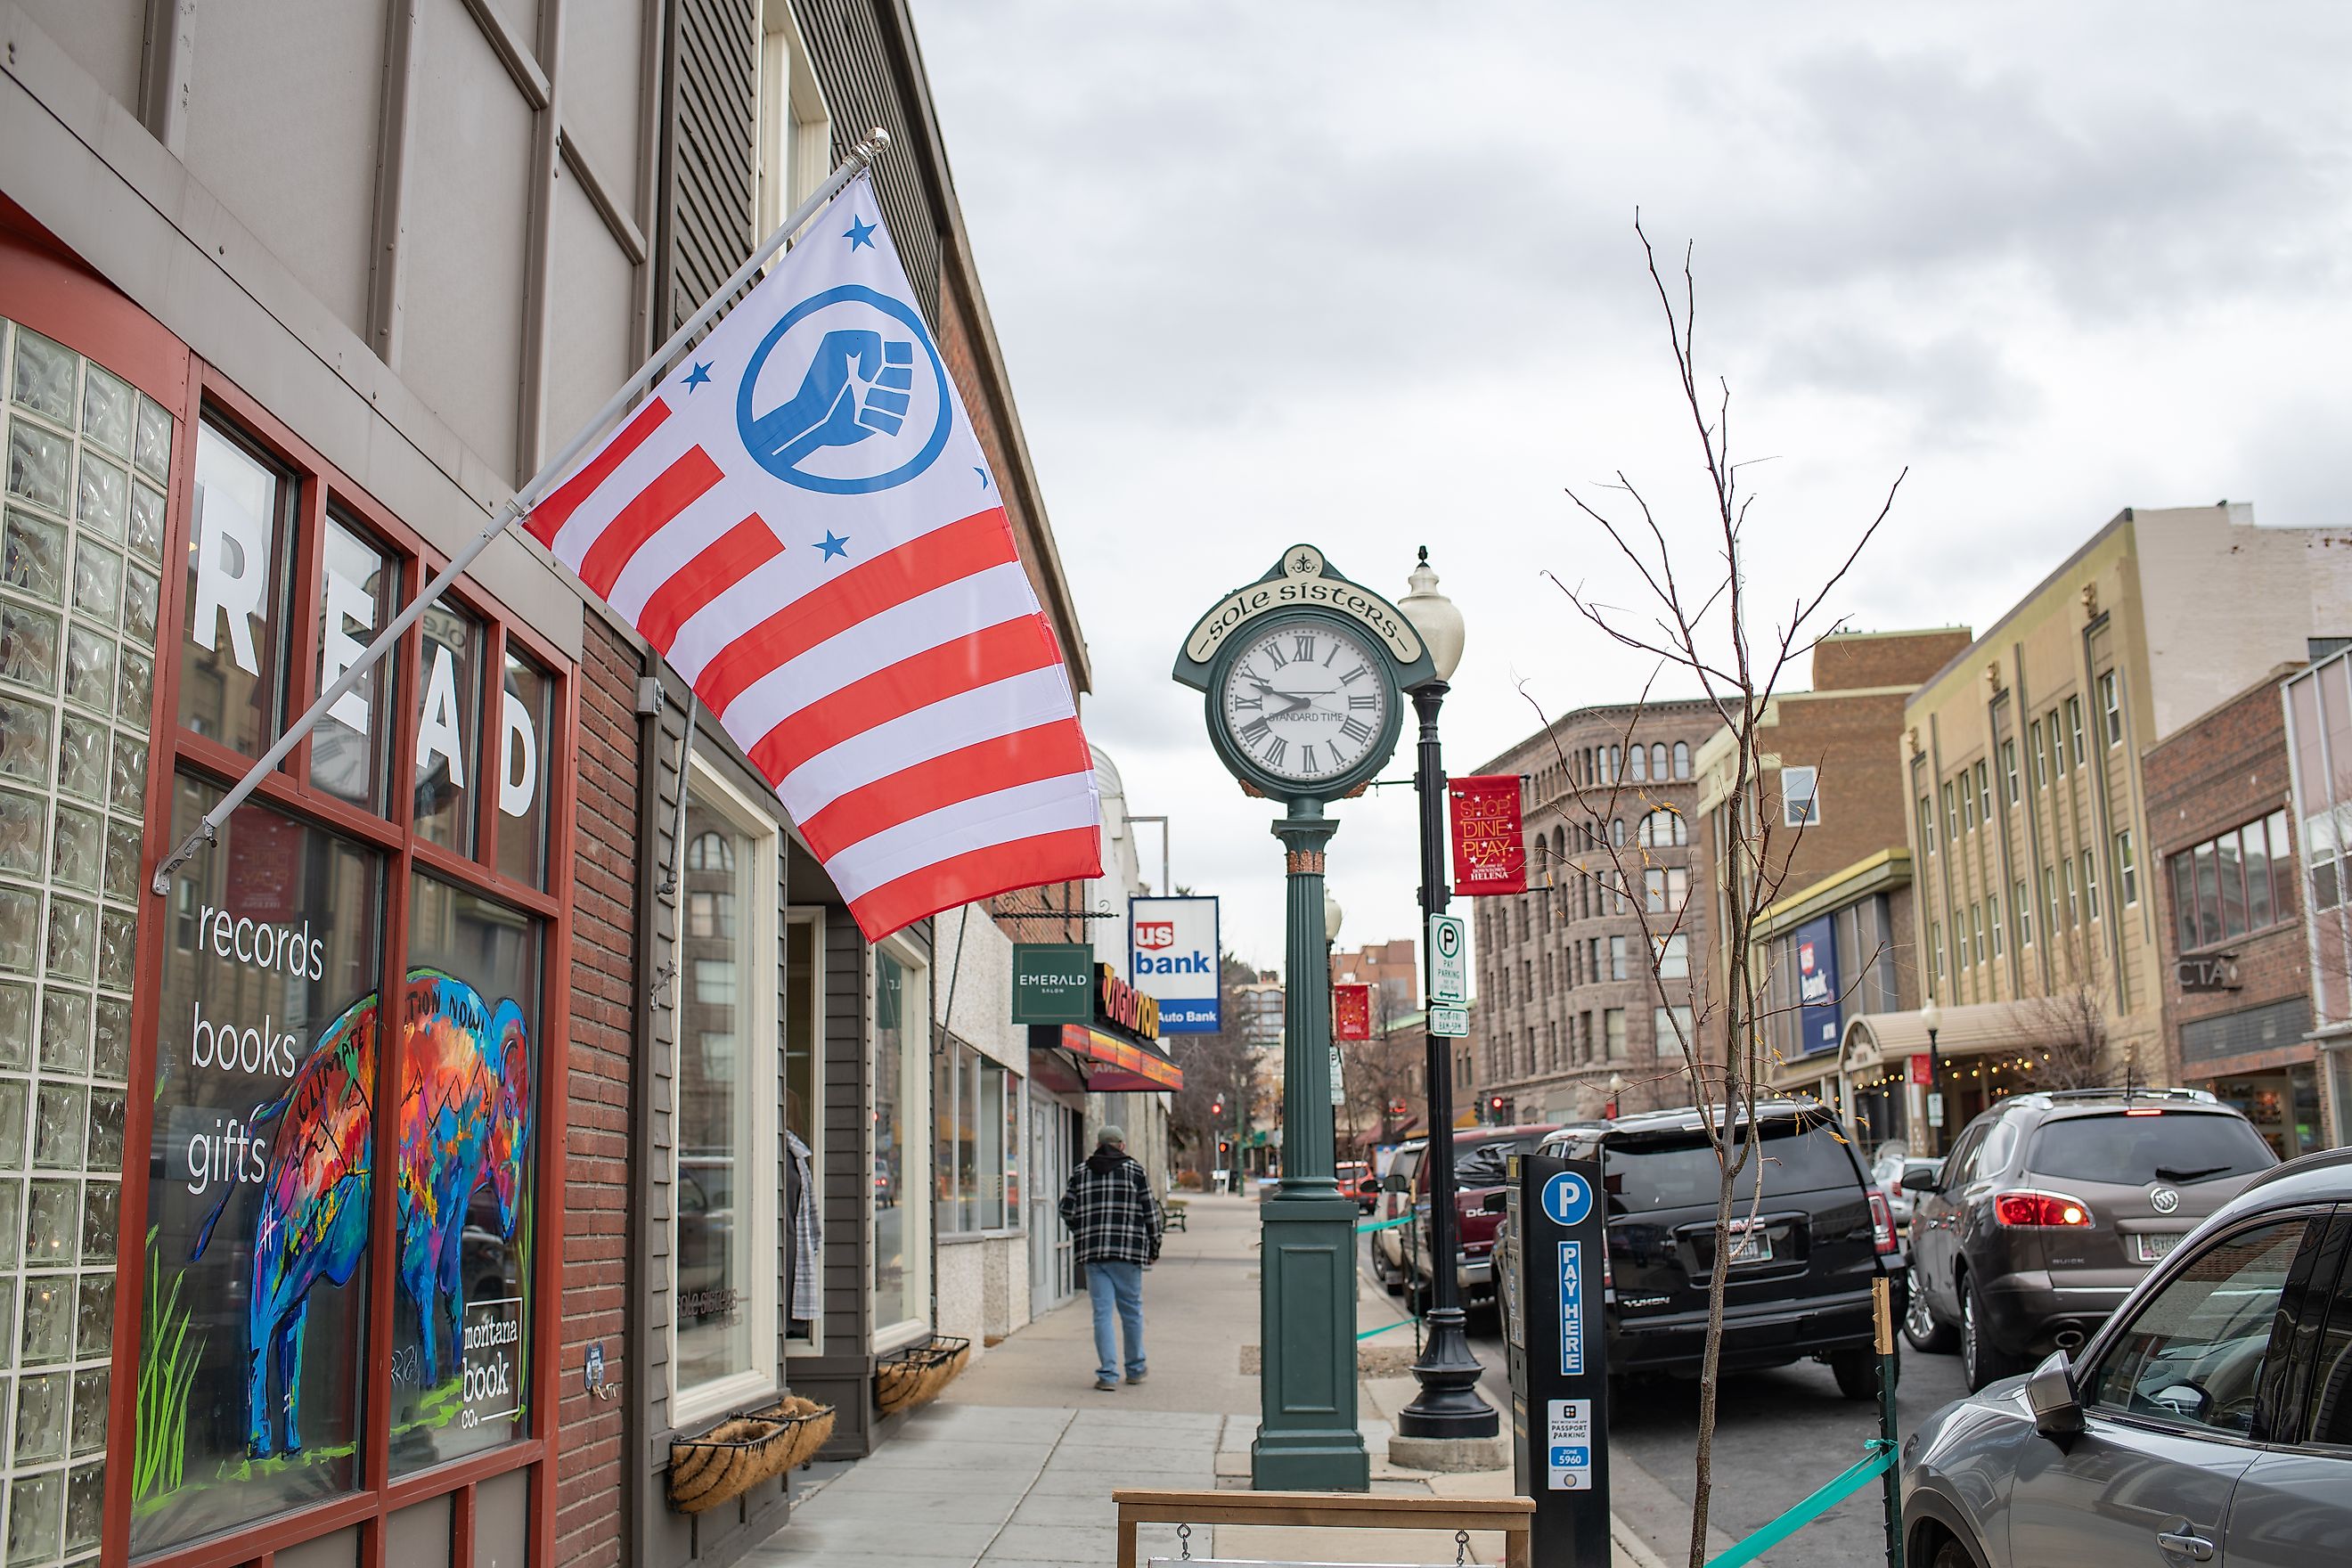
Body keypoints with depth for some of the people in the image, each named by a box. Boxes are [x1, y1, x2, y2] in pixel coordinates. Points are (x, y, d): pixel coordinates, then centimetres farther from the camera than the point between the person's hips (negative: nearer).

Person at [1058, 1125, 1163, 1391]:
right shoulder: (1134, 1170, 2)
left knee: (1102, 1313, 2)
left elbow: (1067, 1212, 7)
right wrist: (1154, 1247, 11)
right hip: (1128, 1251, -1)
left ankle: (1107, 1374, -4)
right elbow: (1150, 1212, 2)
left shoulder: (1081, 1172, 8)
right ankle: (1135, 1369, 22)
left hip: (1092, 1252, 1)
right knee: (1132, 1311, 12)